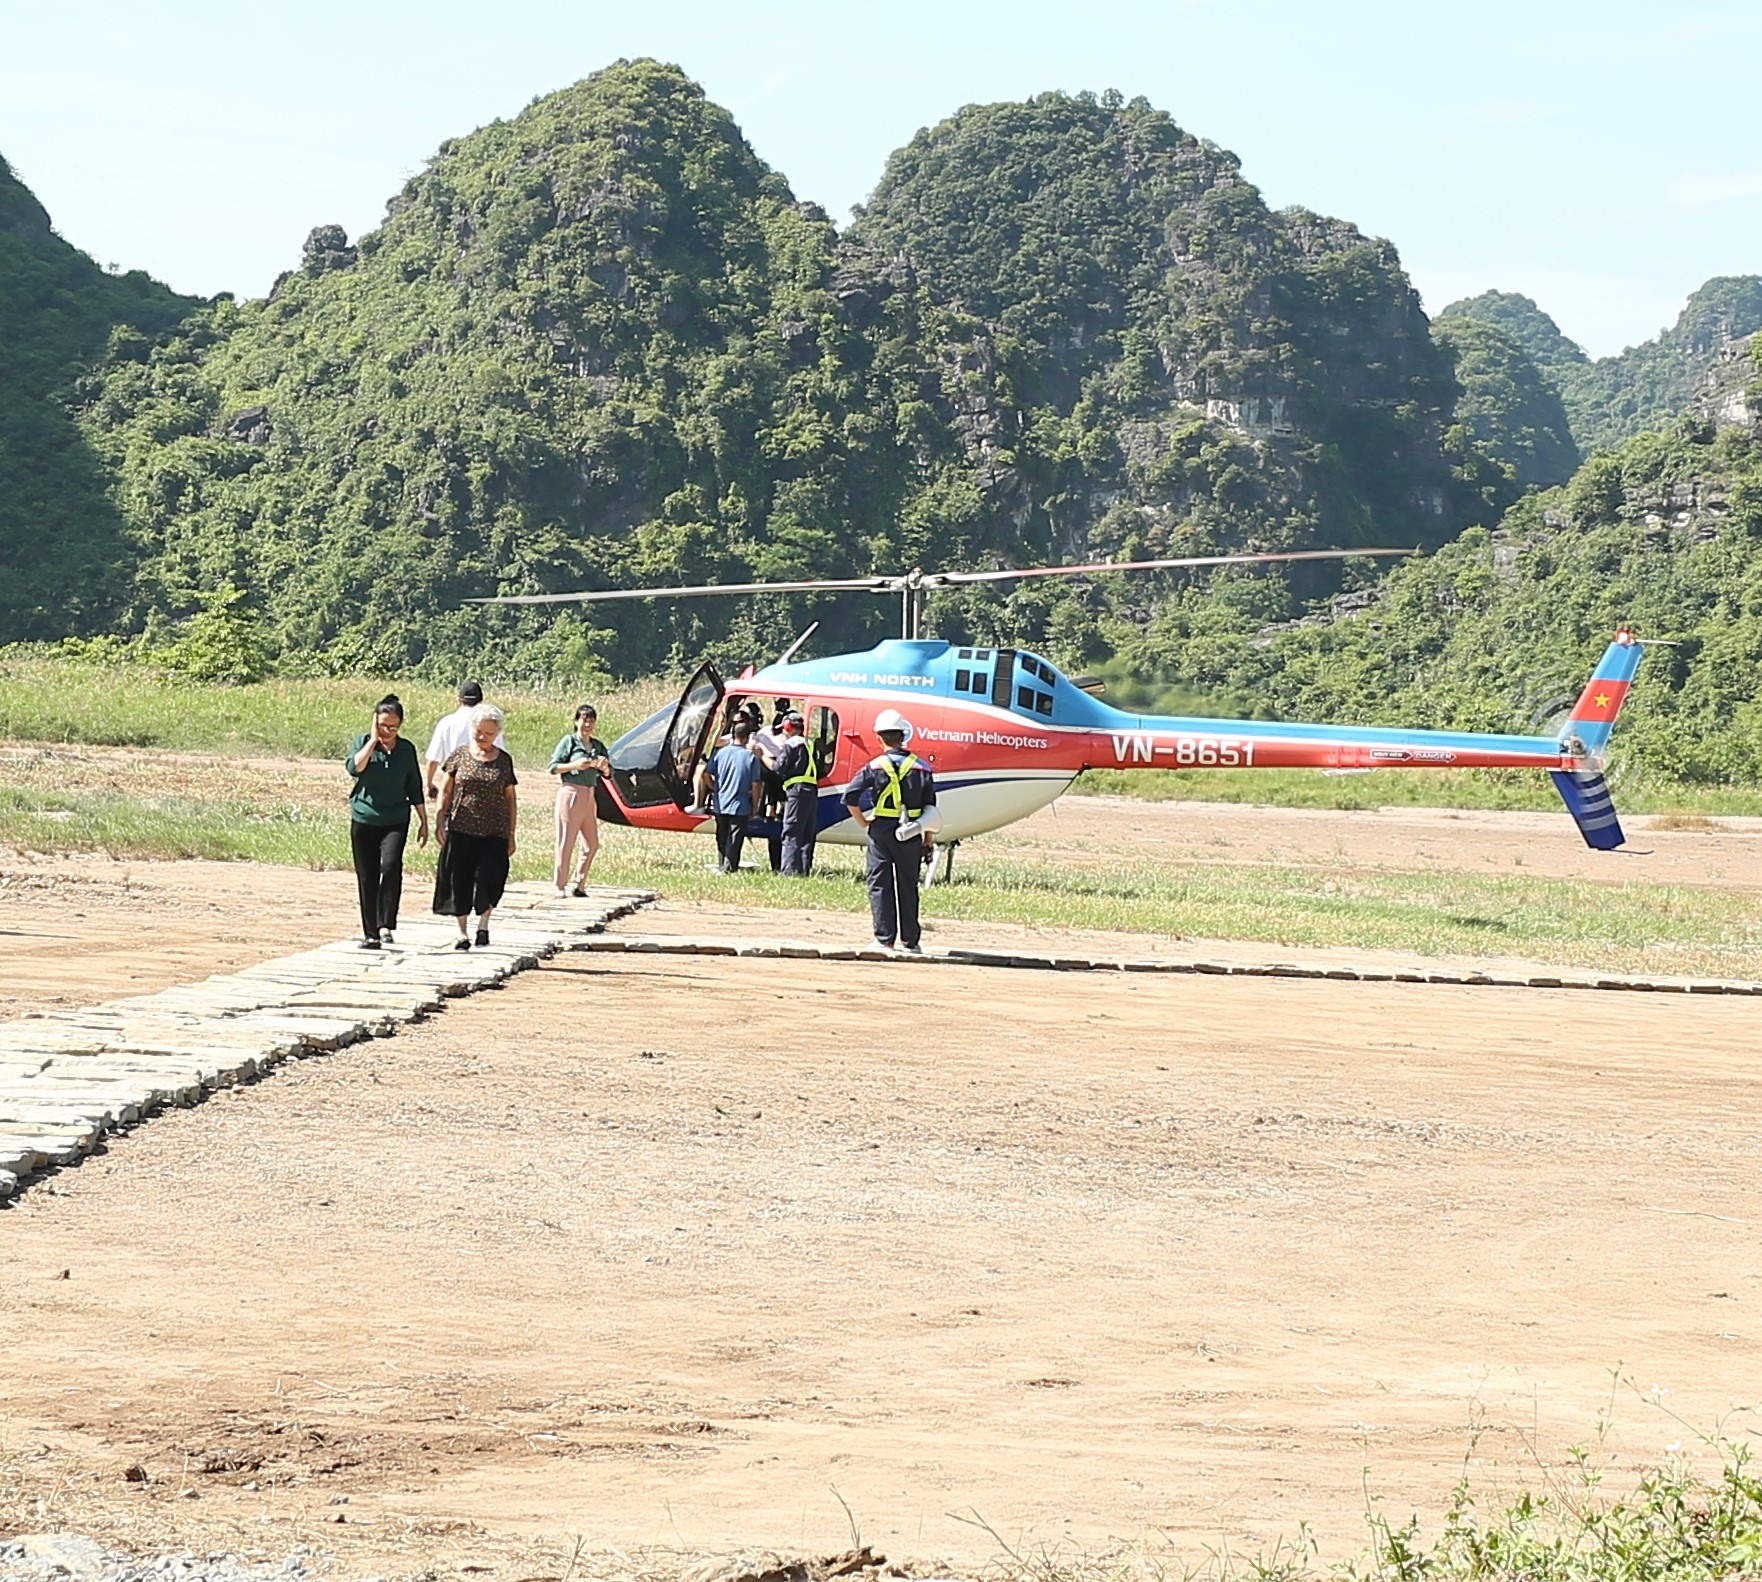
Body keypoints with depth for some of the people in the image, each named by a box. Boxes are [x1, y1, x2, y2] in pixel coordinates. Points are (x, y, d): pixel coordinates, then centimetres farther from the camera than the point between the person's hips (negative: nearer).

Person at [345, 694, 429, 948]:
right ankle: (371, 934, 13)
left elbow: (415, 789, 11)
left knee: (391, 866, -23)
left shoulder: (406, 749, 4)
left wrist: (424, 823, 11)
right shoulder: (364, 742, 1)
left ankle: (385, 926, -20)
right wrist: (374, 740, -14)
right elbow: (354, 767, -19)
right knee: (367, 879, 3)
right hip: (364, 820, 1)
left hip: (395, 820, 0)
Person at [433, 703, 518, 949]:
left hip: (493, 833, 0)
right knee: (459, 882, 3)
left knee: (488, 879, -12)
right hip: (461, 830, 0)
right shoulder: (460, 756, 4)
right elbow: (445, 791, 5)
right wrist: (439, 820, -6)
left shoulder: (504, 761, 7)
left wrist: (511, 835, 8)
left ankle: (483, 921, 13)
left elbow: (510, 799, 10)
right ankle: (462, 932, 15)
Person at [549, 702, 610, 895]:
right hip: (571, 793, -7)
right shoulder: (569, 742, -2)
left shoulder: (598, 746, 14)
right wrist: (575, 765, -18)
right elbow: (553, 767, -6)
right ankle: (560, 887, 0)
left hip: (589, 796, 7)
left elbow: (607, 774, 17)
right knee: (566, 843, -4)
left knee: (592, 844, 7)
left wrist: (604, 766, -5)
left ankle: (580, 885, 16)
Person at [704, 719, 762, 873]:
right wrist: (754, 807, 1)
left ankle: (721, 866, 22)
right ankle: (730, 867, -5)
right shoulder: (750, 757, -9)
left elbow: (708, 776, 2)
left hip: (720, 804, 3)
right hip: (740, 806, -3)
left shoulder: (720, 752, -1)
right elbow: (755, 785, -9)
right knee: (735, 839, 0)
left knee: (722, 839, 16)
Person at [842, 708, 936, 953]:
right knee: (908, 886, 10)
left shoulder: (874, 767, -6)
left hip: (881, 832, -2)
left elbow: (850, 797, -12)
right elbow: (929, 806, 3)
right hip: (911, 834, 2)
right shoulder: (920, 768, 0)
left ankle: (884, 939, -2)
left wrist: (862, 821, 1)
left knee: (880, 884, 3)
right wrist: (929, 836, 11)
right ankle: (910, 940, 13)